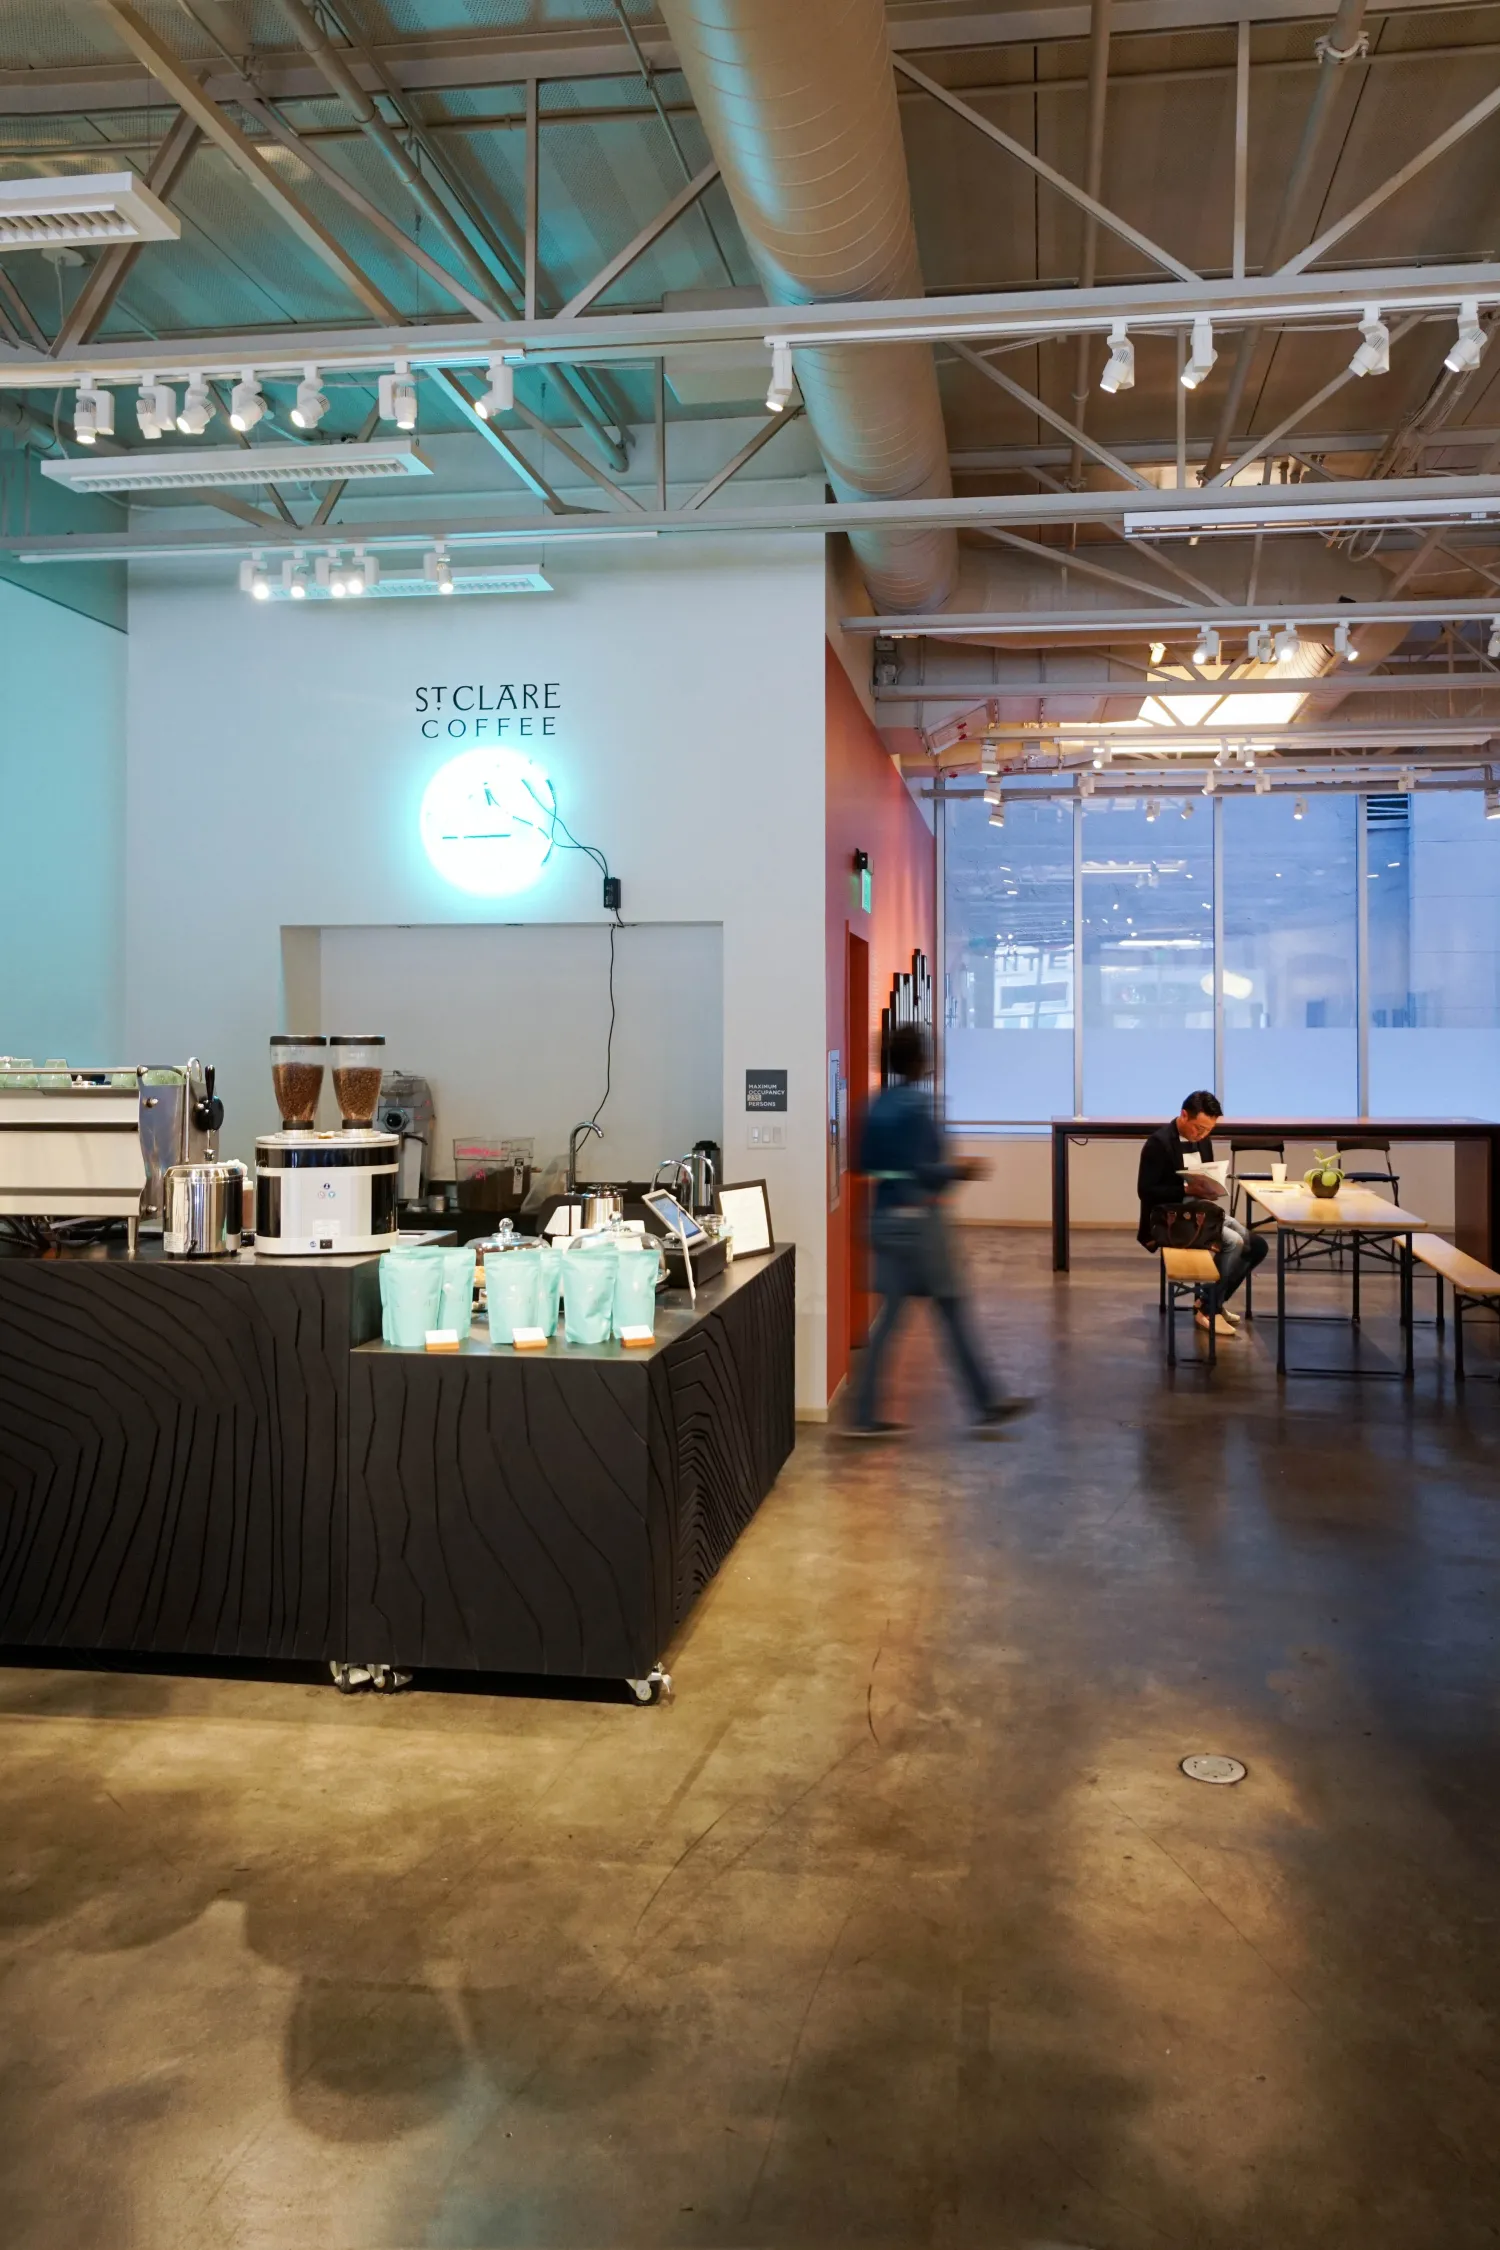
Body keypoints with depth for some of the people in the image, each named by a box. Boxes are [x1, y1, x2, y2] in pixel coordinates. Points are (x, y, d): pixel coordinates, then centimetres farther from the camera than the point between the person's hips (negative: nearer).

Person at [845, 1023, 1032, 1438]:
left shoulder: (879, 1104, 9)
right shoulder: (917, 1104, -15)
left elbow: (863, 1162, 13)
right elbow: (922, 1170, -19)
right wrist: (961, 1171, -6)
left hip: (886, 1215, 8)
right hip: (917, 1216, -8)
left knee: (889, 1315, 9)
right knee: (952, 1311, 3)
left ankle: (865, 1416, 8)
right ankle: (986, 1406, 13)